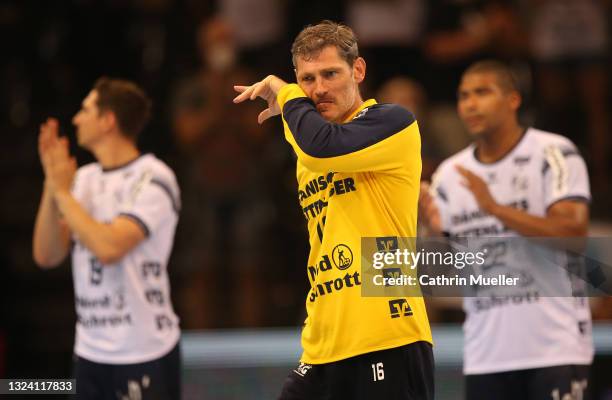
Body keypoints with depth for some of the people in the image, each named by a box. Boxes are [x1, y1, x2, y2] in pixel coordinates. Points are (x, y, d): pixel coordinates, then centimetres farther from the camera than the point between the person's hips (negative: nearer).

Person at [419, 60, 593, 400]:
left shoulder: (553, 153, -4)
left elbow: (573, 232, -17)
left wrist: (495, 208, -23)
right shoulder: (450, 174, 11)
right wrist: (430, 230, -11)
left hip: (555, 346, -5)